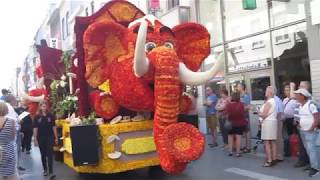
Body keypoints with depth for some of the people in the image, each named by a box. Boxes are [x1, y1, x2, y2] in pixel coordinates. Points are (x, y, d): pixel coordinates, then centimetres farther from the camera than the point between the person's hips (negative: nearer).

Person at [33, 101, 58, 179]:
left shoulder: (50, 116, -1)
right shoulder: (37, 117, -1)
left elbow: (54, 127, 3)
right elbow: (35, 129, 0)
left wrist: (56, 138, 2)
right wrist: (35, 139, -4)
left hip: (50, 137, -1)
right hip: (41, 138, 1)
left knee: (50, 154, -7)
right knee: (43, 155, 12)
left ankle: (51, 172, -10)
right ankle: (45, 170, 27)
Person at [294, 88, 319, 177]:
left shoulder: (310, 105, -13)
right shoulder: (300, 106, 12)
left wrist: (313, 127, -19)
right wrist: (298, 123, 8)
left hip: (310, 131, -8)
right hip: (302, 130, 8)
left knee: (311, 149, -11)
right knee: (307, 149, 11)